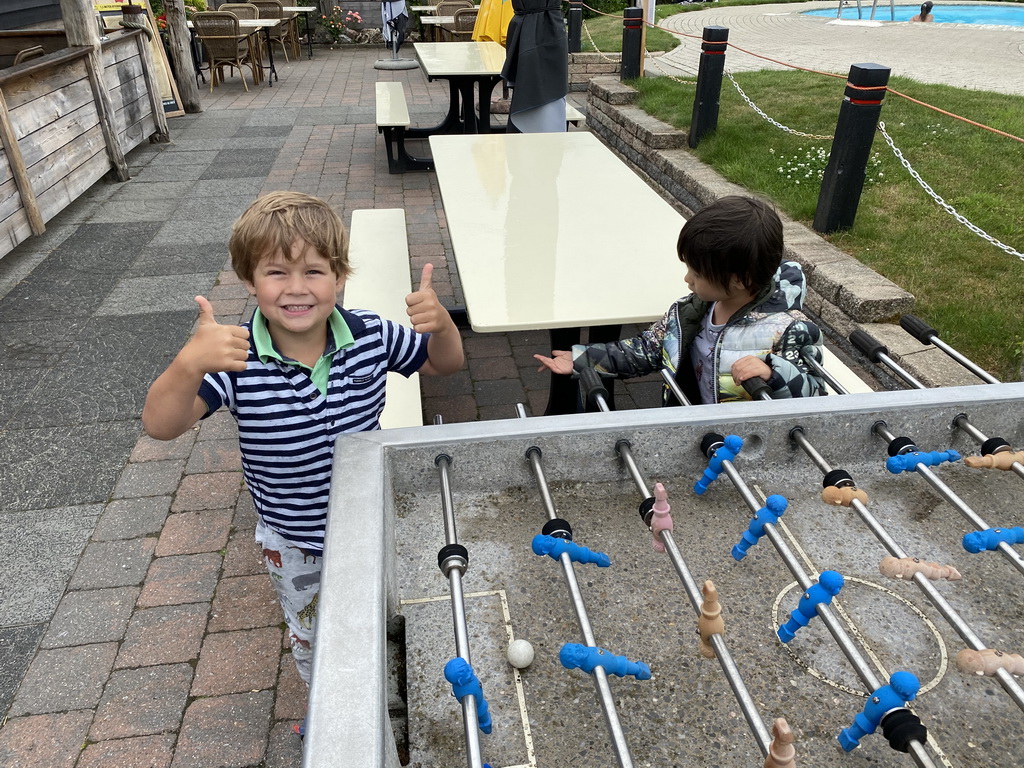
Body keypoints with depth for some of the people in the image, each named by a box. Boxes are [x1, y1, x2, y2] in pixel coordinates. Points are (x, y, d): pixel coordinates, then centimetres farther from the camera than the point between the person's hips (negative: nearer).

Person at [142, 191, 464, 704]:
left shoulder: (371, 336, -20)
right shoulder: (236, 359, -27)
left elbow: (443, 364, -6)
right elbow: (160, 426, -33)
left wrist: (441, 323, -29)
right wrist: (190, 363, -52)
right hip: (291, 540, -1)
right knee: (310, 634, 26)